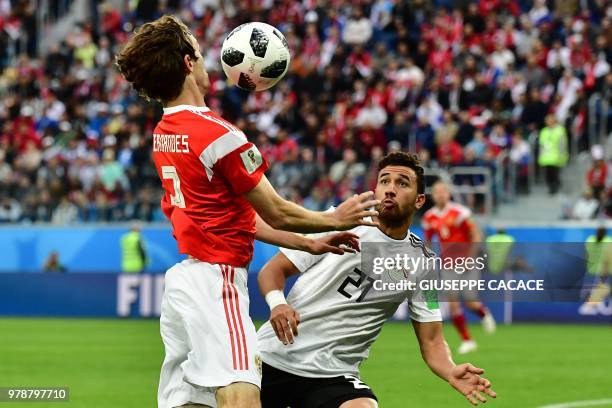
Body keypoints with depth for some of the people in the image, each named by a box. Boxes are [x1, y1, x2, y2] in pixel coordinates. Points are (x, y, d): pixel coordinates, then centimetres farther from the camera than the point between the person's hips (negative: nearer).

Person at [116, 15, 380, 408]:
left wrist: (310, 243, 20)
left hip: (181, 277, 9)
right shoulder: (218, 134, -15)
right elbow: (276, 214, -6)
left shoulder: (162, 134, 13)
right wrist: (334, 218, 12)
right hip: (216, 281, -9)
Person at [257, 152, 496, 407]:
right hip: (272, 357, 1)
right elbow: (275, 268, 4)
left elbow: (431, 342, 4)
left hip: (334, 375, -1)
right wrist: (276, 303, -18)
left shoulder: (423, 265, 4)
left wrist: (452, 373, -18)